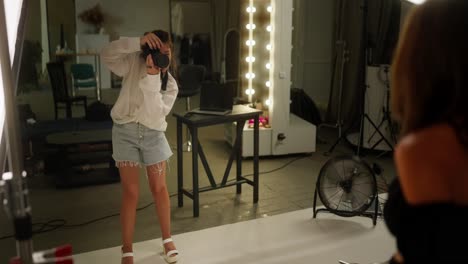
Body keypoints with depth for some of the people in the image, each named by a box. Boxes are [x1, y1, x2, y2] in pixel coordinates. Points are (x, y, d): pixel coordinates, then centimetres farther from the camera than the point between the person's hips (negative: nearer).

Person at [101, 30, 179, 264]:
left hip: (153, 134, 2)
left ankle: (167, 239, 29)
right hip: (125, 132, -2)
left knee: (159, 188, 9)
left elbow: (157, 111, -19)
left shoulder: (170, 83, -2)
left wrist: (152, 76, -26)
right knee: (130, 192, -1)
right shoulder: (135, 63, -5)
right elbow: (107, 54, -22)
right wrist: (138, 41, -30)